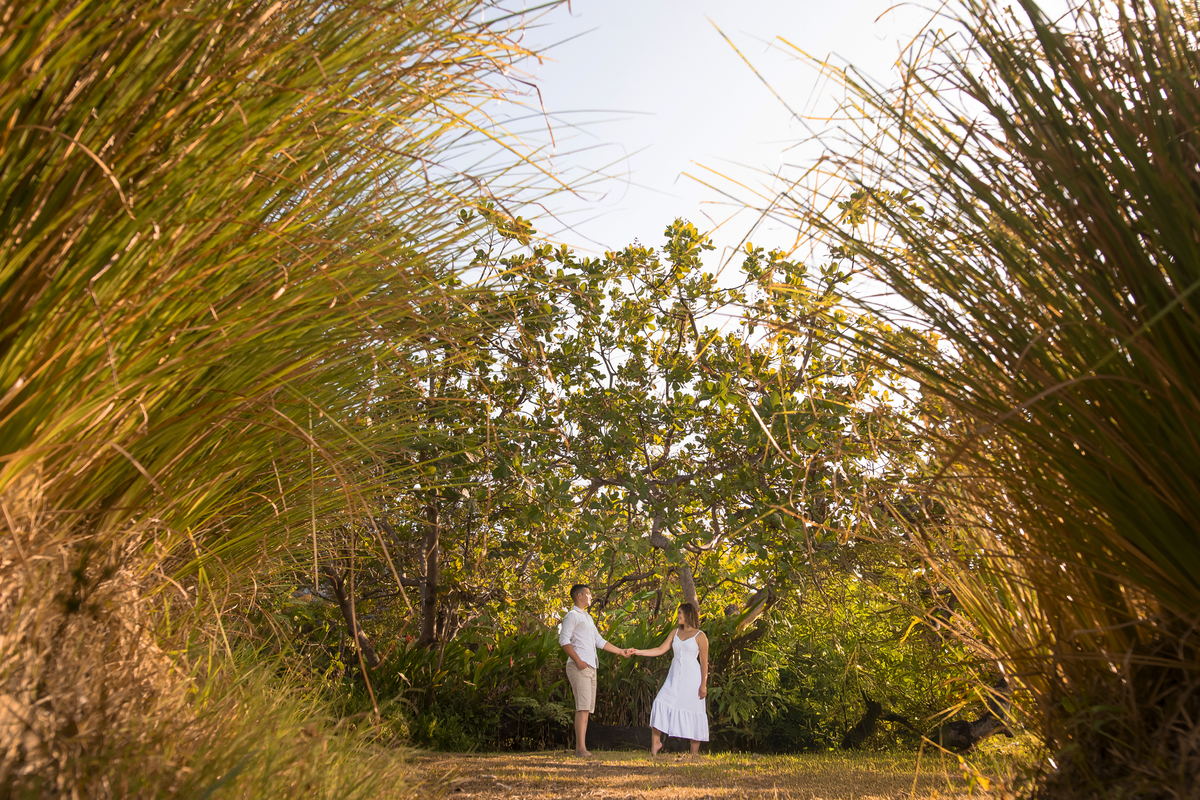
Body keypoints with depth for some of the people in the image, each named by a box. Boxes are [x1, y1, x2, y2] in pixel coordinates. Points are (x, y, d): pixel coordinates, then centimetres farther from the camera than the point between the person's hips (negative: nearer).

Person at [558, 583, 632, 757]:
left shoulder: (588, 617, 25)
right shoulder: (572, 616, -3)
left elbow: (599, 641, 26)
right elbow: (563, 640, -13)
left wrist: (621, 651, 22)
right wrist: (578, 661, -19)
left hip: (590, 667, 9)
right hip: (579, 667, -9)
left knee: (587, 708, 5)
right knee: (583, 707, -14)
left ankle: (579, 748, 8)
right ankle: (581, 748, -15)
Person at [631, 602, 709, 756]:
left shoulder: (700, 636, -4)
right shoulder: (675, 633, 11)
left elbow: (704, 662, -4)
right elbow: (660, 650, 7)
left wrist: (703, 685, -9)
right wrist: (639, 652, -2)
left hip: (691, 678, -5)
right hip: (674, 677, 5)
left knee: (693, 712, -2)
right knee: (660, 704, -8)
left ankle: (695, 752, 9)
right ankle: (656, 742, 1)